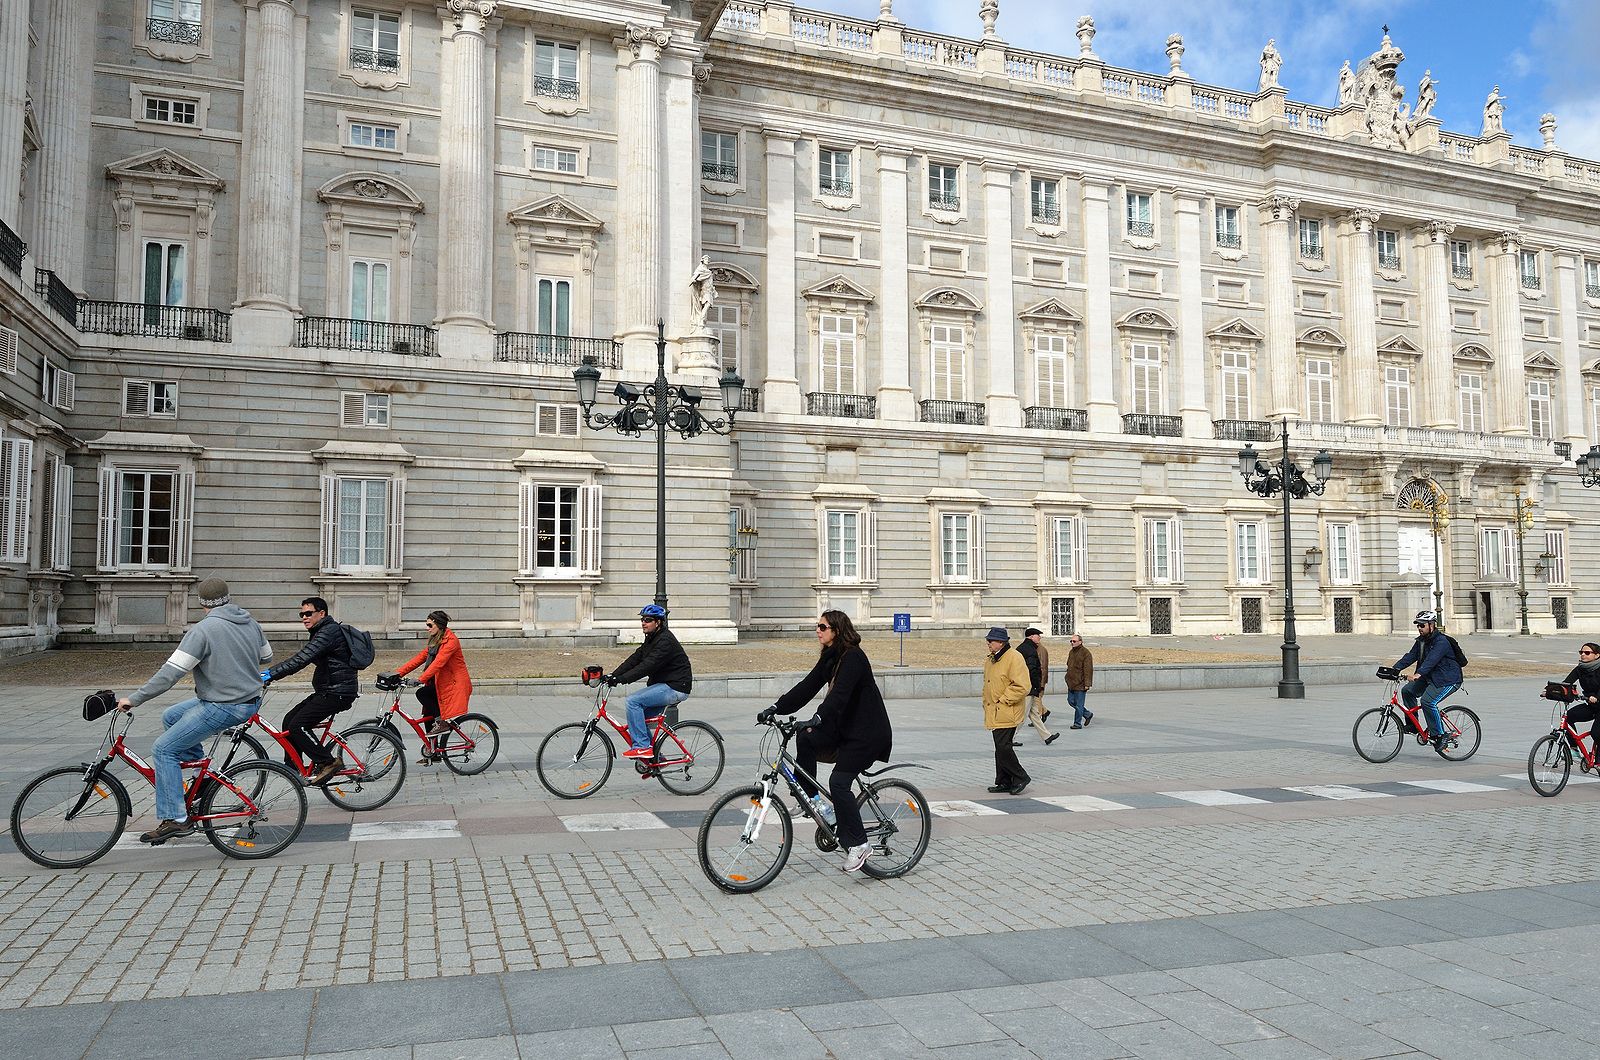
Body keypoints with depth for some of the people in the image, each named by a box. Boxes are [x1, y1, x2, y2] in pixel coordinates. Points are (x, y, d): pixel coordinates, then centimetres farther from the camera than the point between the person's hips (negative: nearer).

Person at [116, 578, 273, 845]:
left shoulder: (203, 630, -16)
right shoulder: (250, 622, 6)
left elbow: (170, 672, -18)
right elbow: (266, 657, 19)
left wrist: (134, 699, -10)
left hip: (223, 707, -9)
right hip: (250, 700, 9)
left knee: (164, 750, -3)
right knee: (170, 716, 23)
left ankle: (175, 820, -5)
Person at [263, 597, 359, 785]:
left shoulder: (329, 631, -16)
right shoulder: (322, 632, 18)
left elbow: (302, 659, -26)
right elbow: (302, 657, 22)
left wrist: (271, 675, -27)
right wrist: (271, 672, 14)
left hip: (338, 692, -10)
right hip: (327, 690, 10)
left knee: (297, 726, -16)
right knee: (289, 720, 9)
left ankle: (329, 763, -7)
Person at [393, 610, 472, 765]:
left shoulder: (450, 641, -15)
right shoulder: (434, 641, 15)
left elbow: (438, 662, -27)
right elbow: (420, 658, 11)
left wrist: (421, 679, -36)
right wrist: (398, 673, 3)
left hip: (455, 684, -9)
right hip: (441, 683, 9)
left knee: (422, 693, -22)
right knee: (428, 714, 3)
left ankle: (441, 721, -8)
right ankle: (432, 753, 11)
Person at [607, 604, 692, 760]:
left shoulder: (666, 641, -19)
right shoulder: (651, 639, 14)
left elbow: (647, 666, -28)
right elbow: (635, 658, 8)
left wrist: (621, 679, -31)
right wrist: (613, 675, -3)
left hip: (675, 687, -10)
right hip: (664, 686, 10)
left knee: (633, 701, -19)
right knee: (639, 716, 8)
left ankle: (642, 747, -16)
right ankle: (655, 757, 16)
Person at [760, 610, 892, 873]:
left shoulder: (853, 657, -19)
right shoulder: (829, 657, 8)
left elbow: (840, 692, -32)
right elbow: (807, 686, 3)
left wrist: (819, 718, -46)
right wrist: (776, 708, -6)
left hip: (869, 732, -8)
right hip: (844, 727, 8)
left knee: (839, 782, -16)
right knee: (805, 738, -13)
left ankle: (857, 844, -4)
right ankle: (811, 799, -2)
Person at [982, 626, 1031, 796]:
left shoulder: (1014, 658, -14)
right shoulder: (989, 659, 15)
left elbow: (1021, 687, -19)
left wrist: (1002, 700, -16)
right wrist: (986, 702, 17)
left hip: (1006, 714, -9)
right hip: (994, 713, 9)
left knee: (1003, 747, -12)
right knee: (1000, 748, 12)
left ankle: (1020, 777, 3)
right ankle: (1004, 782, 18)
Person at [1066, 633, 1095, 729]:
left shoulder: (1086, 653, -11)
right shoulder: (1071, 652, 14)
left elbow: (1088, 670, -16)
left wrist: (1087, 684, -19)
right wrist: (1068, 679, 22)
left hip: (1080, 684, -8)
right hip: (1071, 683, 8)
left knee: (1078, 705, -2)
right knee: (1071, 701, 11)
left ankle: (1077, 723, 8)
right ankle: (1088, 714, 28)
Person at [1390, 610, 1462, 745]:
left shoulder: (1441, 641, -20)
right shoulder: (1421, 640, 8)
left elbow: (1431, 659, -35)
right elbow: (1410, 656, 1)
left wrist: (1419, 674, -49)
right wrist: (1394, 669, -13)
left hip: (1448, 679, -9)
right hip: (1430, 677, 9)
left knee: (1427, 701, -24)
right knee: (1407, 690, -2)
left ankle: (1439, 735, -13)